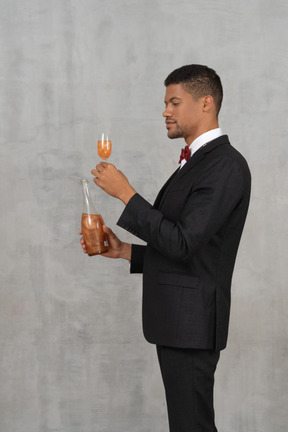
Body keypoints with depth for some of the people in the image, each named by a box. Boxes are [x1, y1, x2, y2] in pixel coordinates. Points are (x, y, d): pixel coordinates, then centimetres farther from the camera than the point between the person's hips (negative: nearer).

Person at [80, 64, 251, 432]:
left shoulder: (226, 166, -15)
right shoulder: (196, 162, 17)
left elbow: (182, 244, -23)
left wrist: (126, 193, -18)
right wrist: (125, 251, 10)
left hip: (192, 321, -10)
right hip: (176, 319, 10)